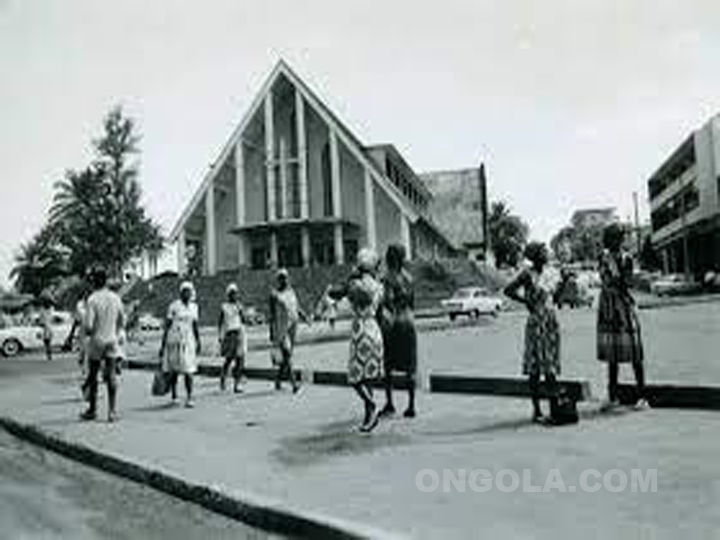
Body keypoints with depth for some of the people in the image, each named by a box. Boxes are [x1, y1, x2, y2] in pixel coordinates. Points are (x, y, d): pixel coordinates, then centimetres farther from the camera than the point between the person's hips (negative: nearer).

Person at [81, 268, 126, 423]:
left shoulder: (92, 299, -12)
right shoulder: (116, 298, 2)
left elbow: (88, 326, -16)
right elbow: (122, 322, 9)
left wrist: (89, 332, 5)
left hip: (97, 341, -3)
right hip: (112, 341, 3)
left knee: (93, 376, 10)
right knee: (111, 376, 4)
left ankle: (92, 410, 20)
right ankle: (112, 411, 3)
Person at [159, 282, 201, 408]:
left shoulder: (194, 307, 9)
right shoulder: (174, 306, -5)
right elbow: (167, 326, -5)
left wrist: (198, 342, 14)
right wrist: (162, 345, -7)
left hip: (188, 341, 3)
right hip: (174, 340, -3)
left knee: (188, 370, -6)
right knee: (174, 370, 7)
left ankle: (189, 398, -7)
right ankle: (174, 396, 22)